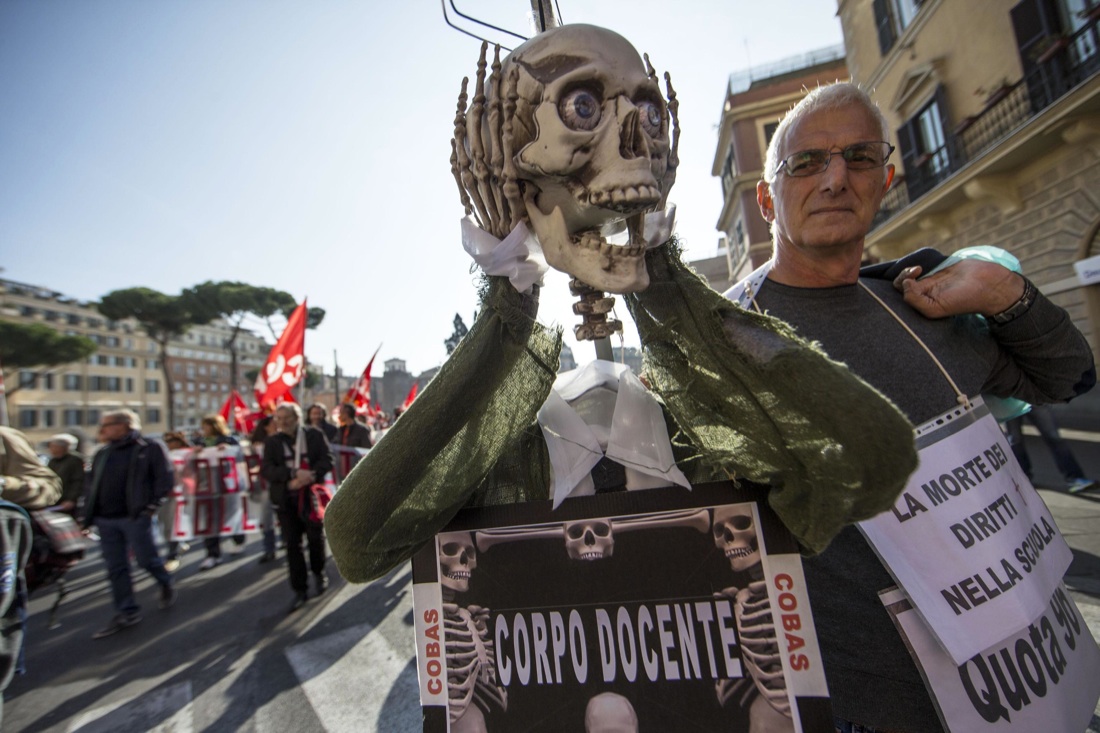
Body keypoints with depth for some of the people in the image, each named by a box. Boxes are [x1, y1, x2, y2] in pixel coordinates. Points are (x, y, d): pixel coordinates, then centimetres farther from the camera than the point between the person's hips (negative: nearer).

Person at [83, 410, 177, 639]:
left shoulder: (150, 448, -5)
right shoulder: (102, 454, 15)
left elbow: (165, 478, -8)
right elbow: (92, 486, 17)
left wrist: (153, 503, -14)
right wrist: (88, 516, 10)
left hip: (135, 517, -6)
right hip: (105, 520, 6)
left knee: (147, 559, 1)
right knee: (116, 568, 9)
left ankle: (166, 584, 29)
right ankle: (127, 612, 18)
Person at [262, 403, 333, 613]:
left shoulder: (314, 435, -1)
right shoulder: (272, 442, 3)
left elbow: (327, 459, -6)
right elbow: (266, 470, -7)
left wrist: (310, 476, -23)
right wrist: (294, 474, -22)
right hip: (286, 500, 1)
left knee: (316, 537, 11)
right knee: (292, 543, 2)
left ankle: (319, 573, 36)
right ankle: (299, 590, 13)